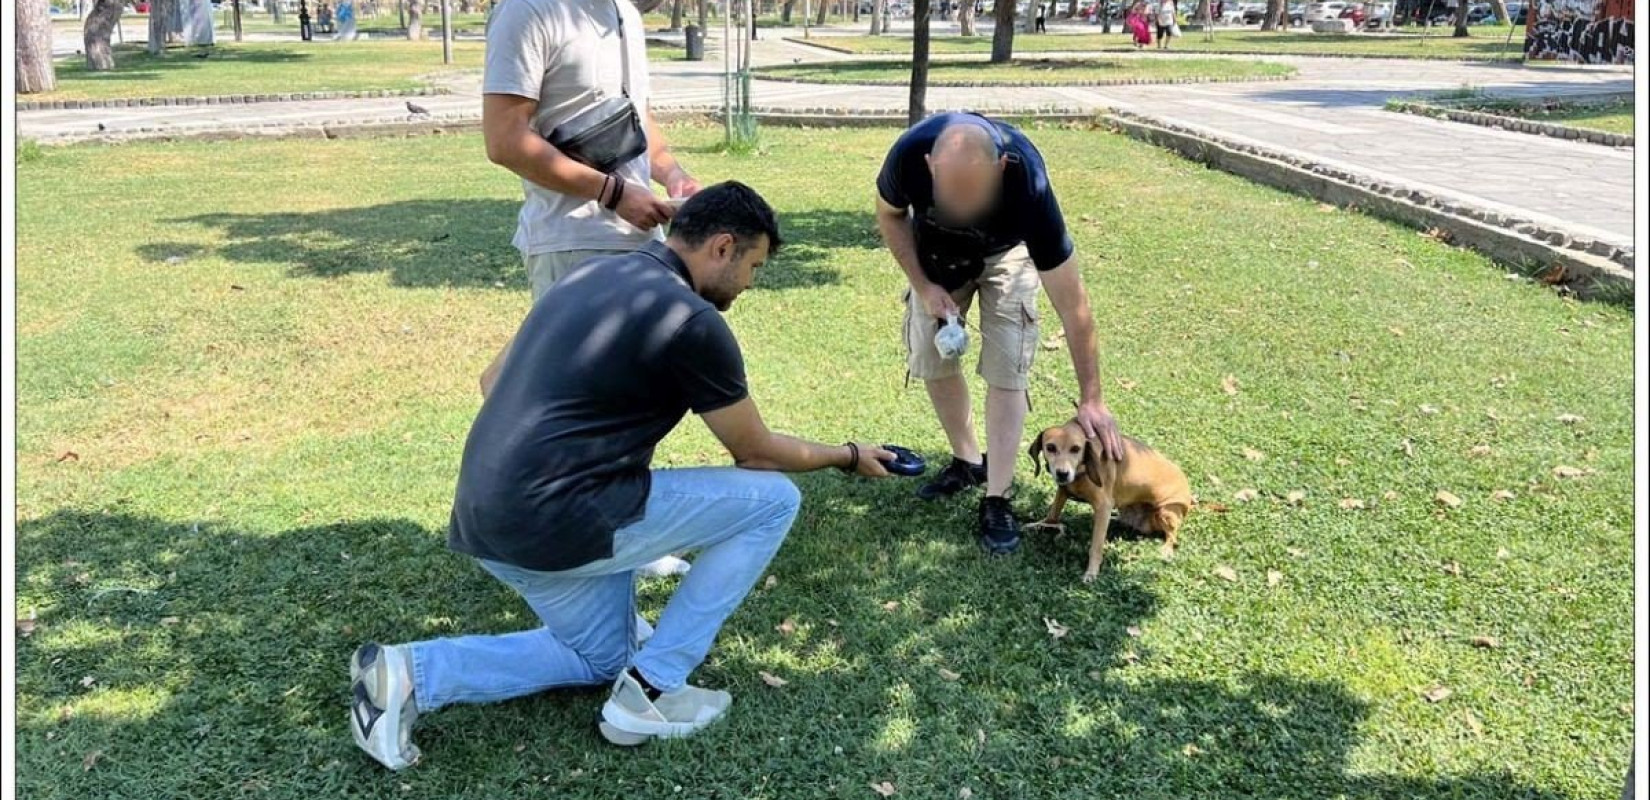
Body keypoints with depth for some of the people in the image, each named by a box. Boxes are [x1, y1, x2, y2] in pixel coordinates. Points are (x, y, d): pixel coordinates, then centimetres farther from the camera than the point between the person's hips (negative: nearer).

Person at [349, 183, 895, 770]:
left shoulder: (589, 274, 15)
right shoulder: (691, 320, -11)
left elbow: (497, 383, 22)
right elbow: (756, 452, 2)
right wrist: (849, 456, 19)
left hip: (485, 518, 9)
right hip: (557, 523, -9)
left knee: (604, 658, 29)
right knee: (774, 500, 2)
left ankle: (409, 673, 12)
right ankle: (652, 690, 6)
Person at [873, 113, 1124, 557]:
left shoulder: (1028, 184, -42)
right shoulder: (909, 154, -38)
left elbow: (1072, 303, -34)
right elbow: (890, 215, -11)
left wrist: (1091, 399, -29)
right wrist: (923, 286, -21)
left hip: (1004, 251, -2)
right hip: (936, 248, 3)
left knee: (1006, 370, -12)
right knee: (931, 359, 1)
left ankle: (996, 500, -5)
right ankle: (967, 461, 22)